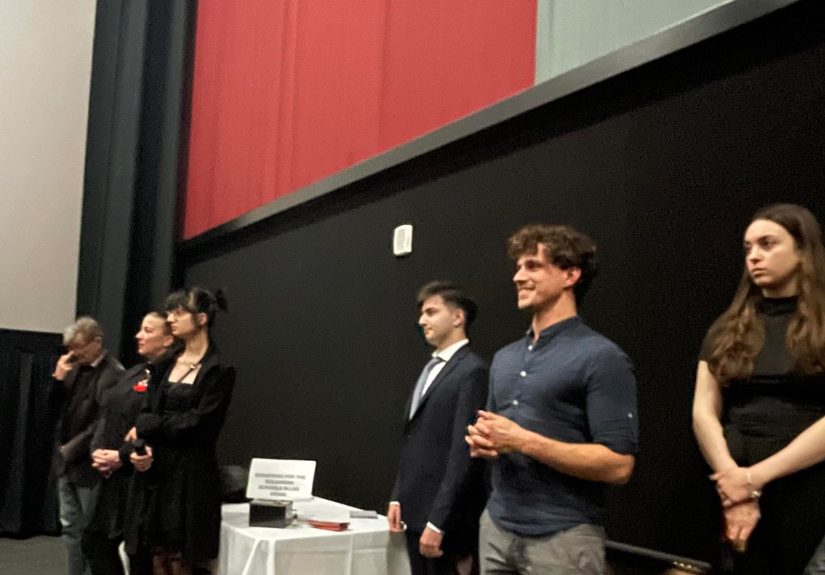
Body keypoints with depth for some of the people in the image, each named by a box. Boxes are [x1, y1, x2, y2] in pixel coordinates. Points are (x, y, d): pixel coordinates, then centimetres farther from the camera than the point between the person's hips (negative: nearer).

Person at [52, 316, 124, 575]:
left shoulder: (113, 374, -18)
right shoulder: (77, 367, 6)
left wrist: (73, 448, -13)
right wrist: (58, 378, -6)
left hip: (90, 464, -8)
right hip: (67, 461, 8)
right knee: (71, 529, 15)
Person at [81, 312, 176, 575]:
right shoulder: (133, 373, 15)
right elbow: (107, 415, 15)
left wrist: (121, 457, -17)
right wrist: (97, 450, -1)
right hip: (112, 478, 9)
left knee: (140, 551, 3)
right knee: (95, 541, 15)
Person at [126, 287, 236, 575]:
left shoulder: (220, 370, -8)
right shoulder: (166, 365, 13)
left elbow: (197, 425, -14)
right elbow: (148, 412, 5)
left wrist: (145, 426, -5)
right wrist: (142, 445, -14)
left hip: (191, 477, -6)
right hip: (157, 472, 6)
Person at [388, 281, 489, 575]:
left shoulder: (472, 371, -13)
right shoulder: (432, 368, 15)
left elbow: (463, 452, -19)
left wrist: (437, 522, -20)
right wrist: (398, 498, 12)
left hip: (445, 517, -8)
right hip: (416, 510, 8)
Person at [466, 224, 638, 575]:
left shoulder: (601, 357, -11)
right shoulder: (504, 358, 11)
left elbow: (618, 464, -16)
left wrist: (523, 441, -19)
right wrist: (480, 440, -4)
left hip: (563, 537, -6)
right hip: (496, 528, 6)